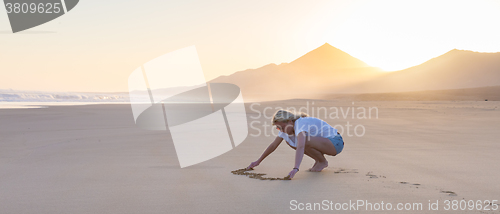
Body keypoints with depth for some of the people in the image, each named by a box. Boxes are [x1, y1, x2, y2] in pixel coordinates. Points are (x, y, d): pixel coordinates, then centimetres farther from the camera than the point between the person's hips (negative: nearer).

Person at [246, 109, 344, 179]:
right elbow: (273, 145, 7)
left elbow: (300, 147, -45)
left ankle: (322, 162, -7)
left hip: (335, 142, -9)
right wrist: (258, 161, 8)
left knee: (304, 141, -35)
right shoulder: (287, 127, -1)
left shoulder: (300, 124, -28)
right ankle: (318, 160, 5)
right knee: (289, 140, 1)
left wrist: (295, 168, -56)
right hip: (324, 142, 9)